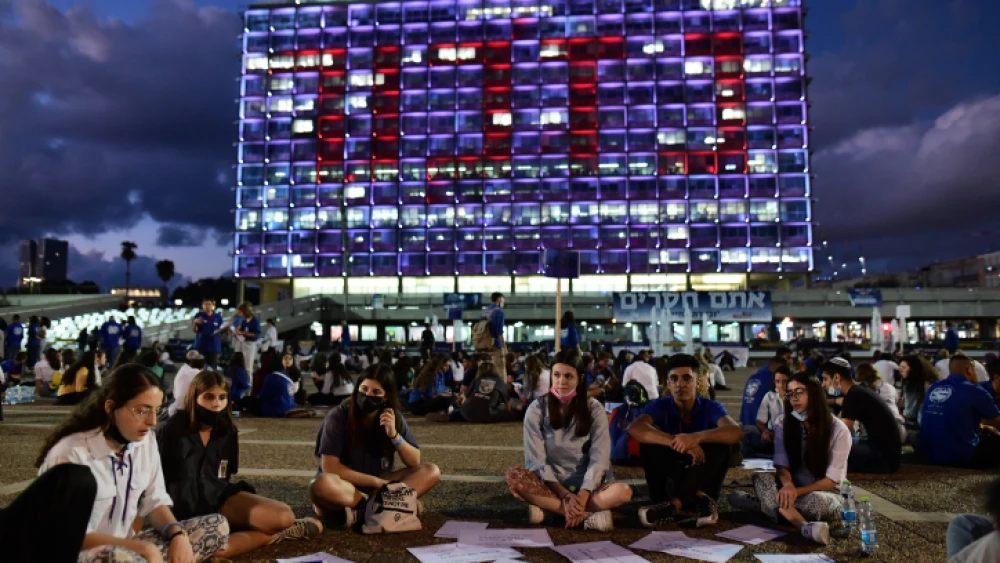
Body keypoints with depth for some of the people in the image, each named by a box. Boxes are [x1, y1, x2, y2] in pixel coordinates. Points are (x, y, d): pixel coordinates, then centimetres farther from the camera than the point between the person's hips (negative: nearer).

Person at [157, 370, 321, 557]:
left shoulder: (227, 431, 5)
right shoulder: (171, 431, -12)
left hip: (220, 498, 4)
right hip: (184, 510, -4)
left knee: (284, 516, -21)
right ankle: (272, 534, -12)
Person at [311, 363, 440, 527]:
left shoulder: (394, 417, -5)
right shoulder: (338, 416, -15)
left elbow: (415, 463, -7)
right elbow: (329, 467, -19)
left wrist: (394, 435, -24)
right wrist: (375, 481, -19)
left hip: (379, 484, 4)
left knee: (431, 471, -16)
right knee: (321, 486, -38)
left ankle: (360, 509, -26)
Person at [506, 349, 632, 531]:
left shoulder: (594, 409, -3)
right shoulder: (537, 409, -4)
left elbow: (598, 459, -9)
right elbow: (536, 460, -9)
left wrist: (582, 497, -23)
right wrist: (565, 495, -20)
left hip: (586, 486, 0)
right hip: (550, 485, 0)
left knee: (623, 491, -29)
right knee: (514, 477, -31)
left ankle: (547, 507, -26)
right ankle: (590, 515, -29)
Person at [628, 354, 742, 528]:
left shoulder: (711, 407, -10)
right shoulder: (659, 406, -10)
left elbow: (737, 432, -32)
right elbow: (634, 428, -32)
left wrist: (697, 437, -49)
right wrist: (676, 442, -46)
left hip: (702, 481, 0)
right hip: (669, 484, 0)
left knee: (721, 444, -25)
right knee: (649, 441, -23)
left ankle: (675, 504, -30)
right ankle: (700, 499, -25)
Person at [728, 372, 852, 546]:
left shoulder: (838, 430, -10)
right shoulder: (783, 425, 1)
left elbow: (832, 480, -14)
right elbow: (782, 465, -9)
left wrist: (797, 491, -27)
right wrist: (788, 485, -33)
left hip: (826, 494, -3)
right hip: (795, 490, 3)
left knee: (815, 501, -41)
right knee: (761, 476, -32)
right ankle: (804, 526, -47)